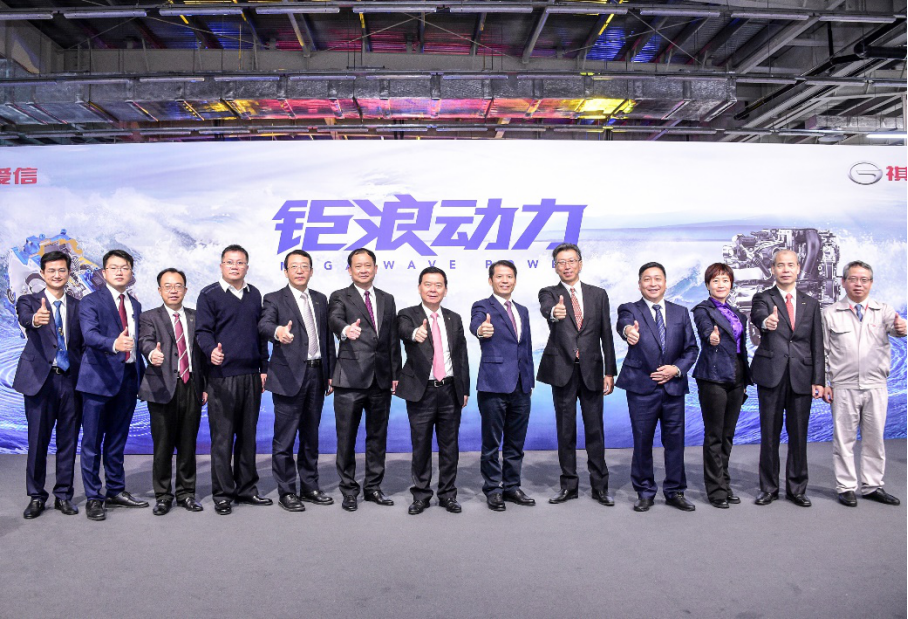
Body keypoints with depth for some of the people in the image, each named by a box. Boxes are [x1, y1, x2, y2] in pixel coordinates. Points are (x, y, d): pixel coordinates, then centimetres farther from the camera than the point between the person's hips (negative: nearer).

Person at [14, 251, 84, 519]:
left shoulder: (78, 305, 10)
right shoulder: (29, 301, 3)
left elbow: (83, 343, 9)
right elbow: (25, 319, -21)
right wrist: (35, 319, -45)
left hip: (72, 379, 2)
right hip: (40, 379, -2)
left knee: (68, 440, 7)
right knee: (37, 440, 4)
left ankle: (63, 494, 19)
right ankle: (36, 496, 19)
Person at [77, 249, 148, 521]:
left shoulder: (135, 305, 14)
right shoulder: (91, 301, -5)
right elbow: (89, 334, -22)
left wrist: (142, 376, 10)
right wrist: (114, 343, -42)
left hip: (128, 378, 6)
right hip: (99, 377, -6)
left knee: (117, 440, 15)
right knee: (92, 441, 2)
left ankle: (116, 492, 26)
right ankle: (93, 498, 12)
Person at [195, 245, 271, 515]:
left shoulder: (254, 295, 14)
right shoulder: (209, 295, 0)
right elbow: (203, 331, -6)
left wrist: (264, 367, 14)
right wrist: (212, 351, -27)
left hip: (251, 376, 5)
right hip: (222, 375, -5)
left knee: (248, 435, 11)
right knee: (222, 437, 0)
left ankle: (246, 488, 21)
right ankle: (223, 494, 10)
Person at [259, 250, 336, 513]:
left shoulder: (320, 300, 13)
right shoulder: (275, 299, -2)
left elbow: (328, 338, 14)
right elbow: (264, 325, -21)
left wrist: (331, 374, 10)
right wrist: (278, 331, -44)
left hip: (316, 374, 5)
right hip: (289, 376, -5)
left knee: (311, 435, 14)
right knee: (285, 438, 0)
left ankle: (309, 487, 25)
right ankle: (286, 492, 12)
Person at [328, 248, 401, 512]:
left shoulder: (387, 300, 14)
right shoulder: (340, 297, 1)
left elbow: (393, 339, 14)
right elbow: (334, 319, -22)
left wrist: (395, 374, 8)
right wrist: (346, 329, -45)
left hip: (381, 379, 4)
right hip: (351, 379, -4)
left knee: (378, 436, 12)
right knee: (346, 437, 4)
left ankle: (373, 487, 26)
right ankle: (349, 490, 18)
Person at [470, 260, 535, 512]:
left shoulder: (522, 311, 16)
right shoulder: (483, 307, -2)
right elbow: (475, 324, -26)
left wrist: (530, 381, 15)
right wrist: (481, 329, -50)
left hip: (521, 387, 6)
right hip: (494, 386, -6)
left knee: (516, 443, 14)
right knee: (492, 443, 3)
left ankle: (512, 487, 26)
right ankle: (492, 490, 16)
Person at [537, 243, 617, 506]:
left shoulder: (598, 295, 9)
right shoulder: (549, 293, 3)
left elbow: (606, 335, 7)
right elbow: (546, 308, -23)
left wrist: (609, 372, 2)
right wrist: (554, 312, -48)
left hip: (592, 371, 1)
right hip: (563, 371, -1)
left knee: (595, 430, 6)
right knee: (565, 431, 7)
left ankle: (600, 486, 17)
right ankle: (569, 485, 19)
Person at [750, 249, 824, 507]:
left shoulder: (810, 303, 12)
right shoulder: (763, 298, 2)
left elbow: (817, 345, 10)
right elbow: (757, 315, -22)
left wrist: (818, 380, 2)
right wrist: (766, 321, -47)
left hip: (801, 377, 2)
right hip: (771, 376, -2)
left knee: (799, 435, 8)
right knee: (769, 435, 5)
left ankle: (797, 488, 21)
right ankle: (768, 488, 17)